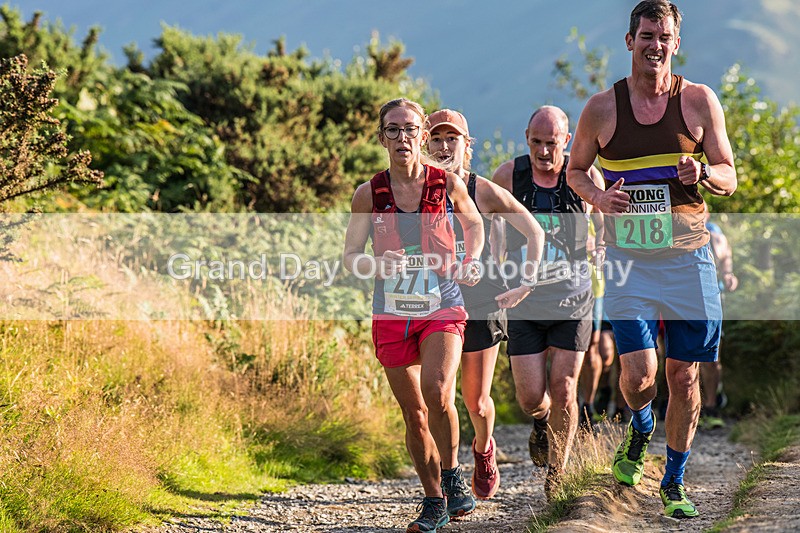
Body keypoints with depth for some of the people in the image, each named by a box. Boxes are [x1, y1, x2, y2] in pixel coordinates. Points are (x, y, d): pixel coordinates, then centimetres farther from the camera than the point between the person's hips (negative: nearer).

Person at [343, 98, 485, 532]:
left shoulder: (448, 184, -2)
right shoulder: (369, 194, -1)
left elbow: (473, 223, 19)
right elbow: (350, 257, 1)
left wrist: (470, 261, 2)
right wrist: (378, 264, -20)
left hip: (443, 307, -2)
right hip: (392, 313, 2)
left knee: (437, 393, -25)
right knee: (414, 415, 6)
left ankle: (452, 474, -2)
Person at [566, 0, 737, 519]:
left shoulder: (699, 100, 0)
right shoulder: (602, 107, 1)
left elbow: (729, 179, 6)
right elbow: (576, 169, 15)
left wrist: (703, 172, -17)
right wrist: (598, 197, -7)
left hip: (688, 256, 1)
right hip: (628, 259, -1)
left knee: (684, 376, 4)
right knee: (639, 376, -11)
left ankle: (675, 481, 22)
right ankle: (640, 429, 24)